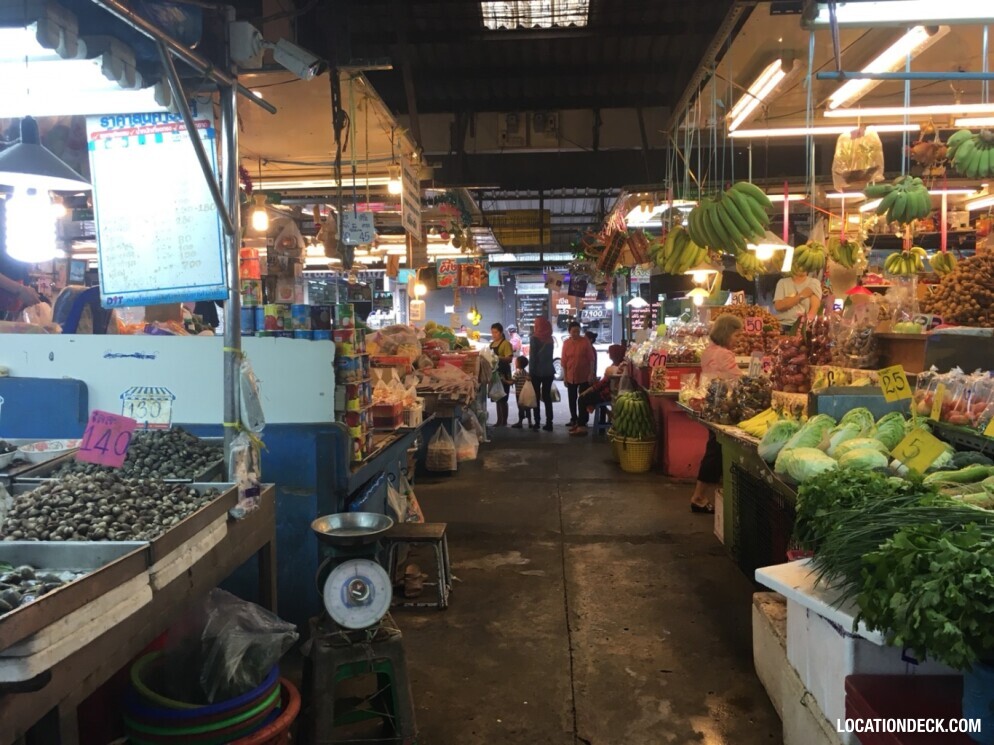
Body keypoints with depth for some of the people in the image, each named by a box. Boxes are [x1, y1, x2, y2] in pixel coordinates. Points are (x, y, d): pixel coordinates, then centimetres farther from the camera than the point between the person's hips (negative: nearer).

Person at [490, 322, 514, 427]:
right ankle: (499, 421, 17)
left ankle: (504, 421, -4)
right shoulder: (491, 344, 15)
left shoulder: (506, 343, -8)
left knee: (502, 399, -7)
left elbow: (509, 359, -17)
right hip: (494, 372, 8)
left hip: (503, 373, -8)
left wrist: (498, 357, -31)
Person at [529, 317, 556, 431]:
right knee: (547, 397, 6)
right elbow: (549, 355, 10)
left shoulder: (535, 338, -9)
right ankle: (549, 423, 2)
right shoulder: (550, 339, 6)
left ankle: (537, 422, 3)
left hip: (537, 371, -4)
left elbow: (533, 356, -11)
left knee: (536, 397, 4)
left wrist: (531, 371, -8)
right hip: (549, 371, 4)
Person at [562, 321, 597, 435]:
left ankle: (582, 423, 1)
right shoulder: (566, 343, 0)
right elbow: (564, 361, 4)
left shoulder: (585, 341, -8)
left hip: (584, 376, -3)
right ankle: (574, 421, 26)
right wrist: (565, 376, 3)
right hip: (571, 377, 4)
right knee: (572, 400, 12)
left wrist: (591, 373, -11)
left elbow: (591, 359, -6)